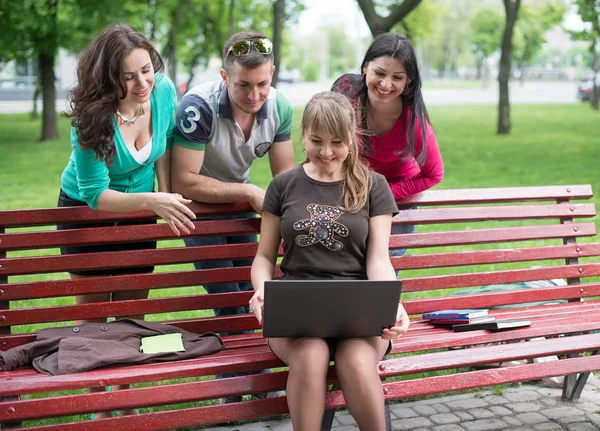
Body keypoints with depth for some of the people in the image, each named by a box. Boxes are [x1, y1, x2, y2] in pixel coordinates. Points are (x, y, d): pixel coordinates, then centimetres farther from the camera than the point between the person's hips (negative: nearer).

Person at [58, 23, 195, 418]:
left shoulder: (164, 91, -20)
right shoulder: (91, 118, -32)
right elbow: (95, 194, -29)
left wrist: (167, 197, -7)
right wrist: (151, 201, -43)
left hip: (139, 208, 4)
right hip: (86, 209, -4)